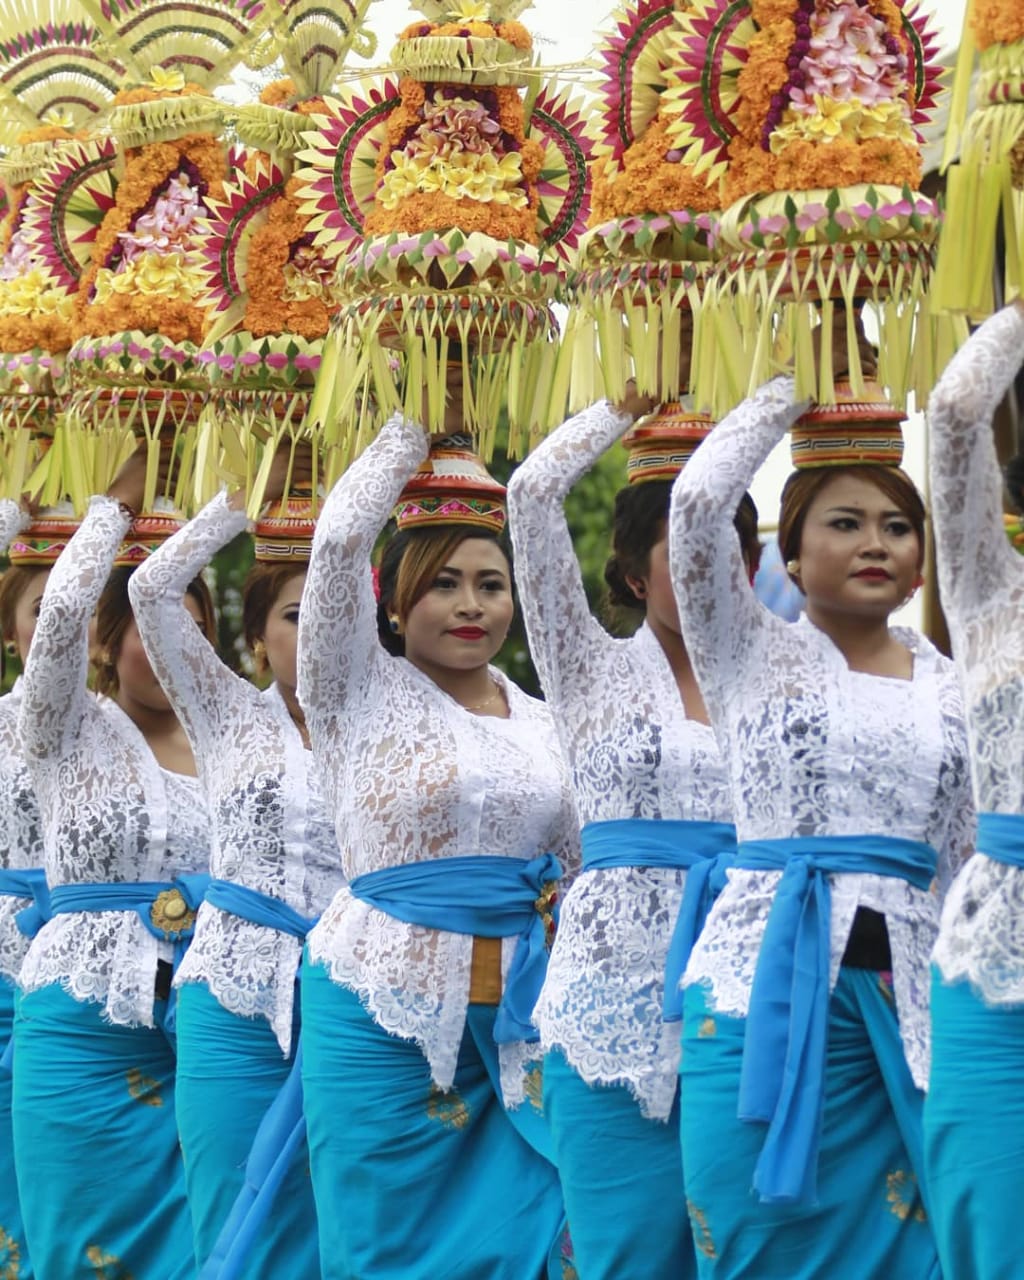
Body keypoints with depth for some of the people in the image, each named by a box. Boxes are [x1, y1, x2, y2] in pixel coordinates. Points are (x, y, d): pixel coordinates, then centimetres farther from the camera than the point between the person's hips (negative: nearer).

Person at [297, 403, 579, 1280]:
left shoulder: (541, 722, 13)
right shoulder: (361, 692, 0)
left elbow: (576, 864, 19)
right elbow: (341, 537, -13)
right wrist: (414, 426, -3)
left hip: (520, 1017, 4)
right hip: (385, 1015, -4)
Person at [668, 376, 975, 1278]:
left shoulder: (949, 688, 13)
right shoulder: (752, 653, 4)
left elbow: (966, 859, 15)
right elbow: (698, 503, -12)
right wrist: (786, 394, 0)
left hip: (908, 1001, 3)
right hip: (770, 990, -3)